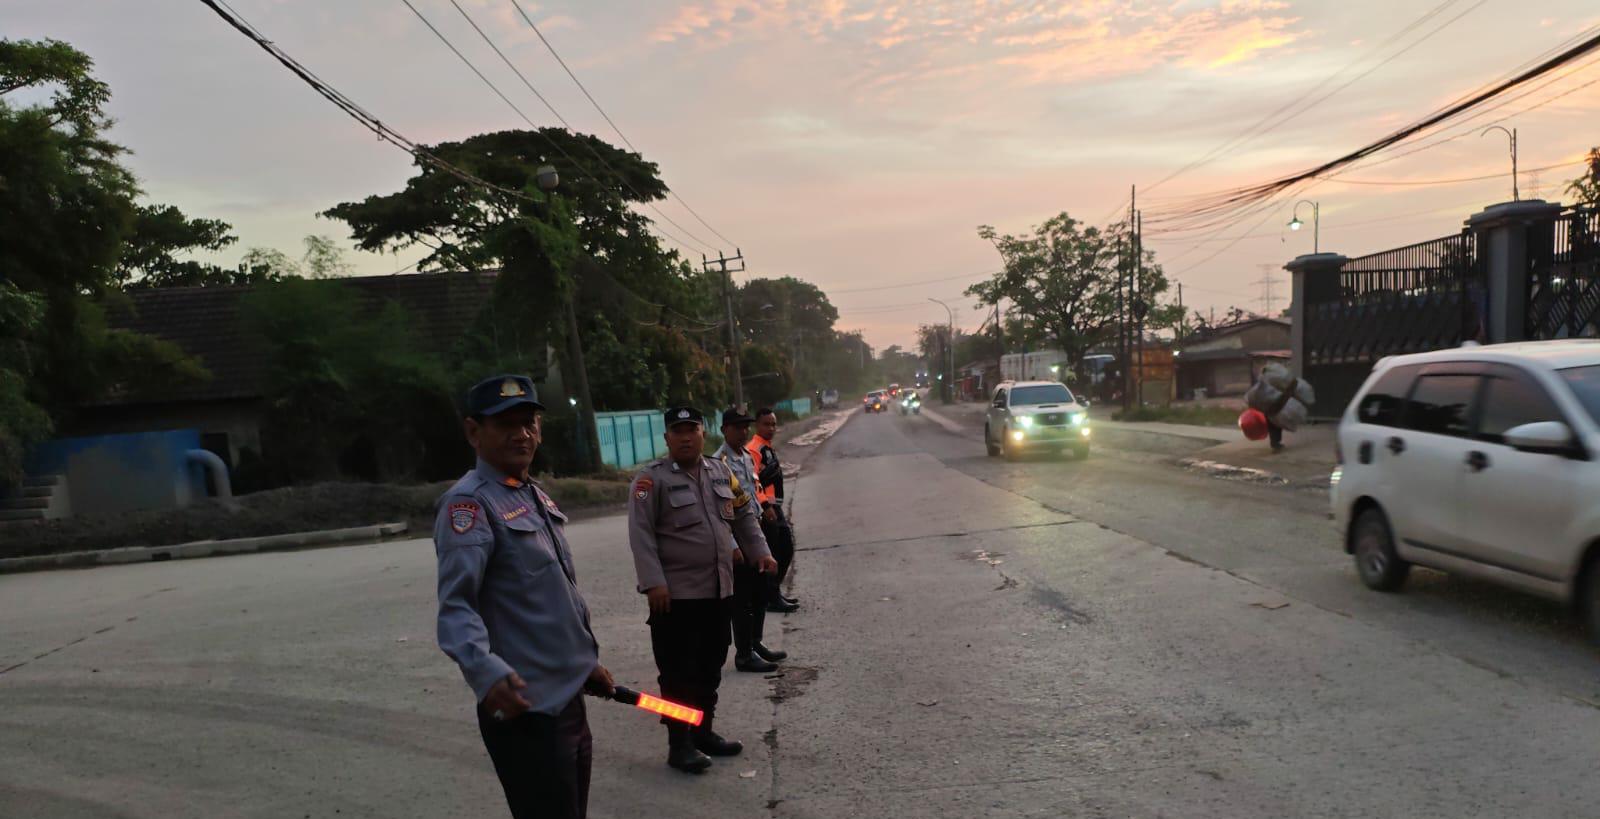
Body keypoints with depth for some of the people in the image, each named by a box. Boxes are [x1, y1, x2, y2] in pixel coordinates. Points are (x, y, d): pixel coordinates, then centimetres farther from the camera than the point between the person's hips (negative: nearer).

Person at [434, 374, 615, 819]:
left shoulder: (538, 497, 13)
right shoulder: (469, 504, -15)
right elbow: (456, 607, -26)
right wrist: (487, 674, -40)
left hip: (568, 698, 9)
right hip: (526, 710, -9)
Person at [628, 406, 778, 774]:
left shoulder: (721, 472, 10)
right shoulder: (652, 478, -8)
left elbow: (744, 515, 20)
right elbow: (640, 533, -13)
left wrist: (759, 551, 9)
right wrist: (654, 582, -20)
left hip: (719, 591, 6)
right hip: (676, 594, -6)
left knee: (710, 669, 16)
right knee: (679, 673, 1)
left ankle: (704, 731, 31)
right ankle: (679, 745, 13)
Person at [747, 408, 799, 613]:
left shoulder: (769, 448, 17)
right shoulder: (753, 449, -14)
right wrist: (765, 505, -28)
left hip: (775, 506, 10)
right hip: (765, 508, -10)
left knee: (786, 550, 16)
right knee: (771, 554, -5)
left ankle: (774, 592, 27)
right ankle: (772, 599, 4)